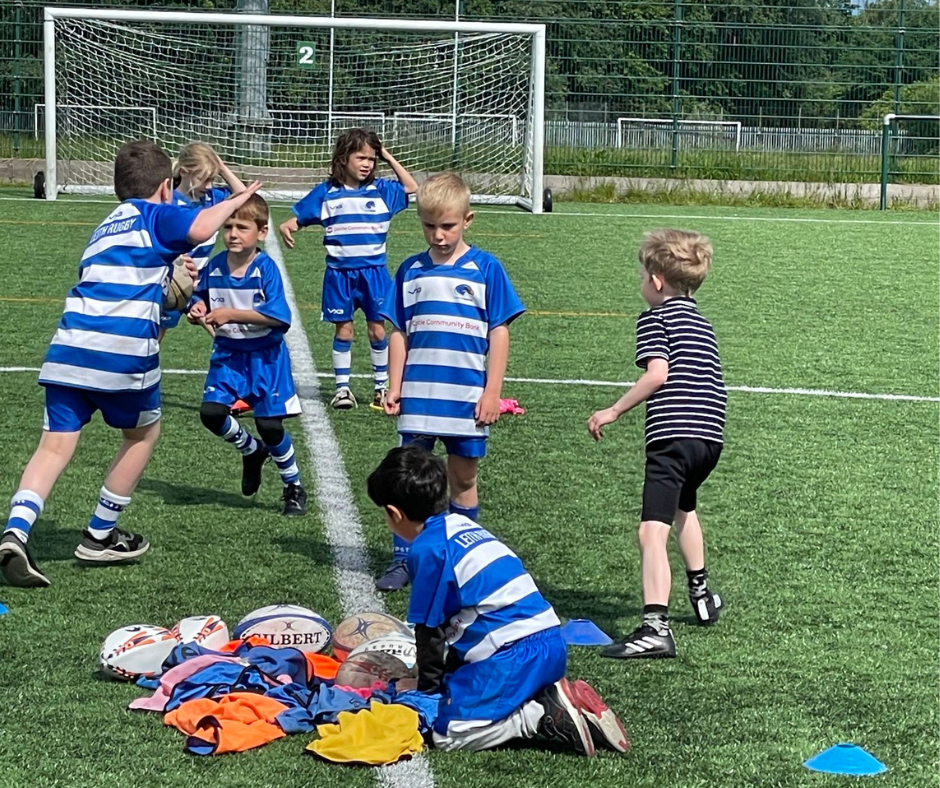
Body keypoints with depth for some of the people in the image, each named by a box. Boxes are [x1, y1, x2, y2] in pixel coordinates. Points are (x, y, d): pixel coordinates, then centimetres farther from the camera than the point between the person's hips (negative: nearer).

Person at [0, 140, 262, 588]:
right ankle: (99, 537, 23)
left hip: (69, 347, 5)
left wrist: (173, 286, 39)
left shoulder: (104, 228, 30)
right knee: (143, 433, 19)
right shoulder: (155, 216, 8)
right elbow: (200, 229, -13)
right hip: (123, 350, -5)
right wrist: (239, 199, 1)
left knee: (55, 446, 2)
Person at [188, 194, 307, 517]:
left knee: (270, 424, -5)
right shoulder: (214, 267, -3)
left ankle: (294, 487, 19)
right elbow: (200, 303, 8)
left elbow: (277, 316, -24)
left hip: (265, 356, -4)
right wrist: (197, 312, -16)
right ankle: (252, 450, 21)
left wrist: (232, 314, -28)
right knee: (211, 412, -11)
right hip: (228, 354, 4)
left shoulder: (266, 268, -16)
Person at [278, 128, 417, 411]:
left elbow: (412, 188, 12)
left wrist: (390, 159, 5)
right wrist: (286, 226, -19)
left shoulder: (380, 190, 5)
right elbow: (300, 217, 4)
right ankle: (342, 388, 11)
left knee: (377, 329, 3)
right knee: (343, 329, 3)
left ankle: (381, 387, 15)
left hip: (373, 271, 1)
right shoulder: (327, 193, 1)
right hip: (339, 273, -1)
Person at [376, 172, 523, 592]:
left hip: (467, 397, -2)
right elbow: (399, 333, 10)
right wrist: (394, 388, 5)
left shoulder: (486, 269, -1)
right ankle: (402, 559, 9)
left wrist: (491, 392, -5)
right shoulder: (411, 270, 6)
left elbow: (499, 333, -1)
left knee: (463, 479, 9)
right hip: (418, 396, 2)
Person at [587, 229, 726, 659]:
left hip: (673, 436, -9)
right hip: (711, 436, 9)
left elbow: (658, 374, -14)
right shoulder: (702, 322, 21)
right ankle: (701, 595, 51)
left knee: (653, 531, -16)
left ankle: (655, 626, -31)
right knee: (683, 507, 35)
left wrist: (613, 411, -9)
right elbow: (708, 379, 18)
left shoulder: (655, 318, -1)